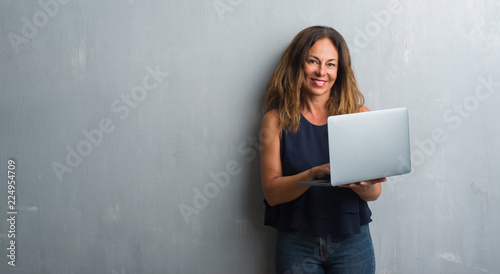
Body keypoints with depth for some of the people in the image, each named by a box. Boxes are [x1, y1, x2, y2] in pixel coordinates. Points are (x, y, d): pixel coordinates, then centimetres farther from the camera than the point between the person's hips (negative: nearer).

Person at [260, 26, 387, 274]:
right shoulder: (276, 120, -3)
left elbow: (375, 192, 0)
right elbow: (272, 192, -9)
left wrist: (360, 184, -22)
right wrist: (316, 174, -25)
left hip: (352, 241, 2)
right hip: (297, 243, -1)